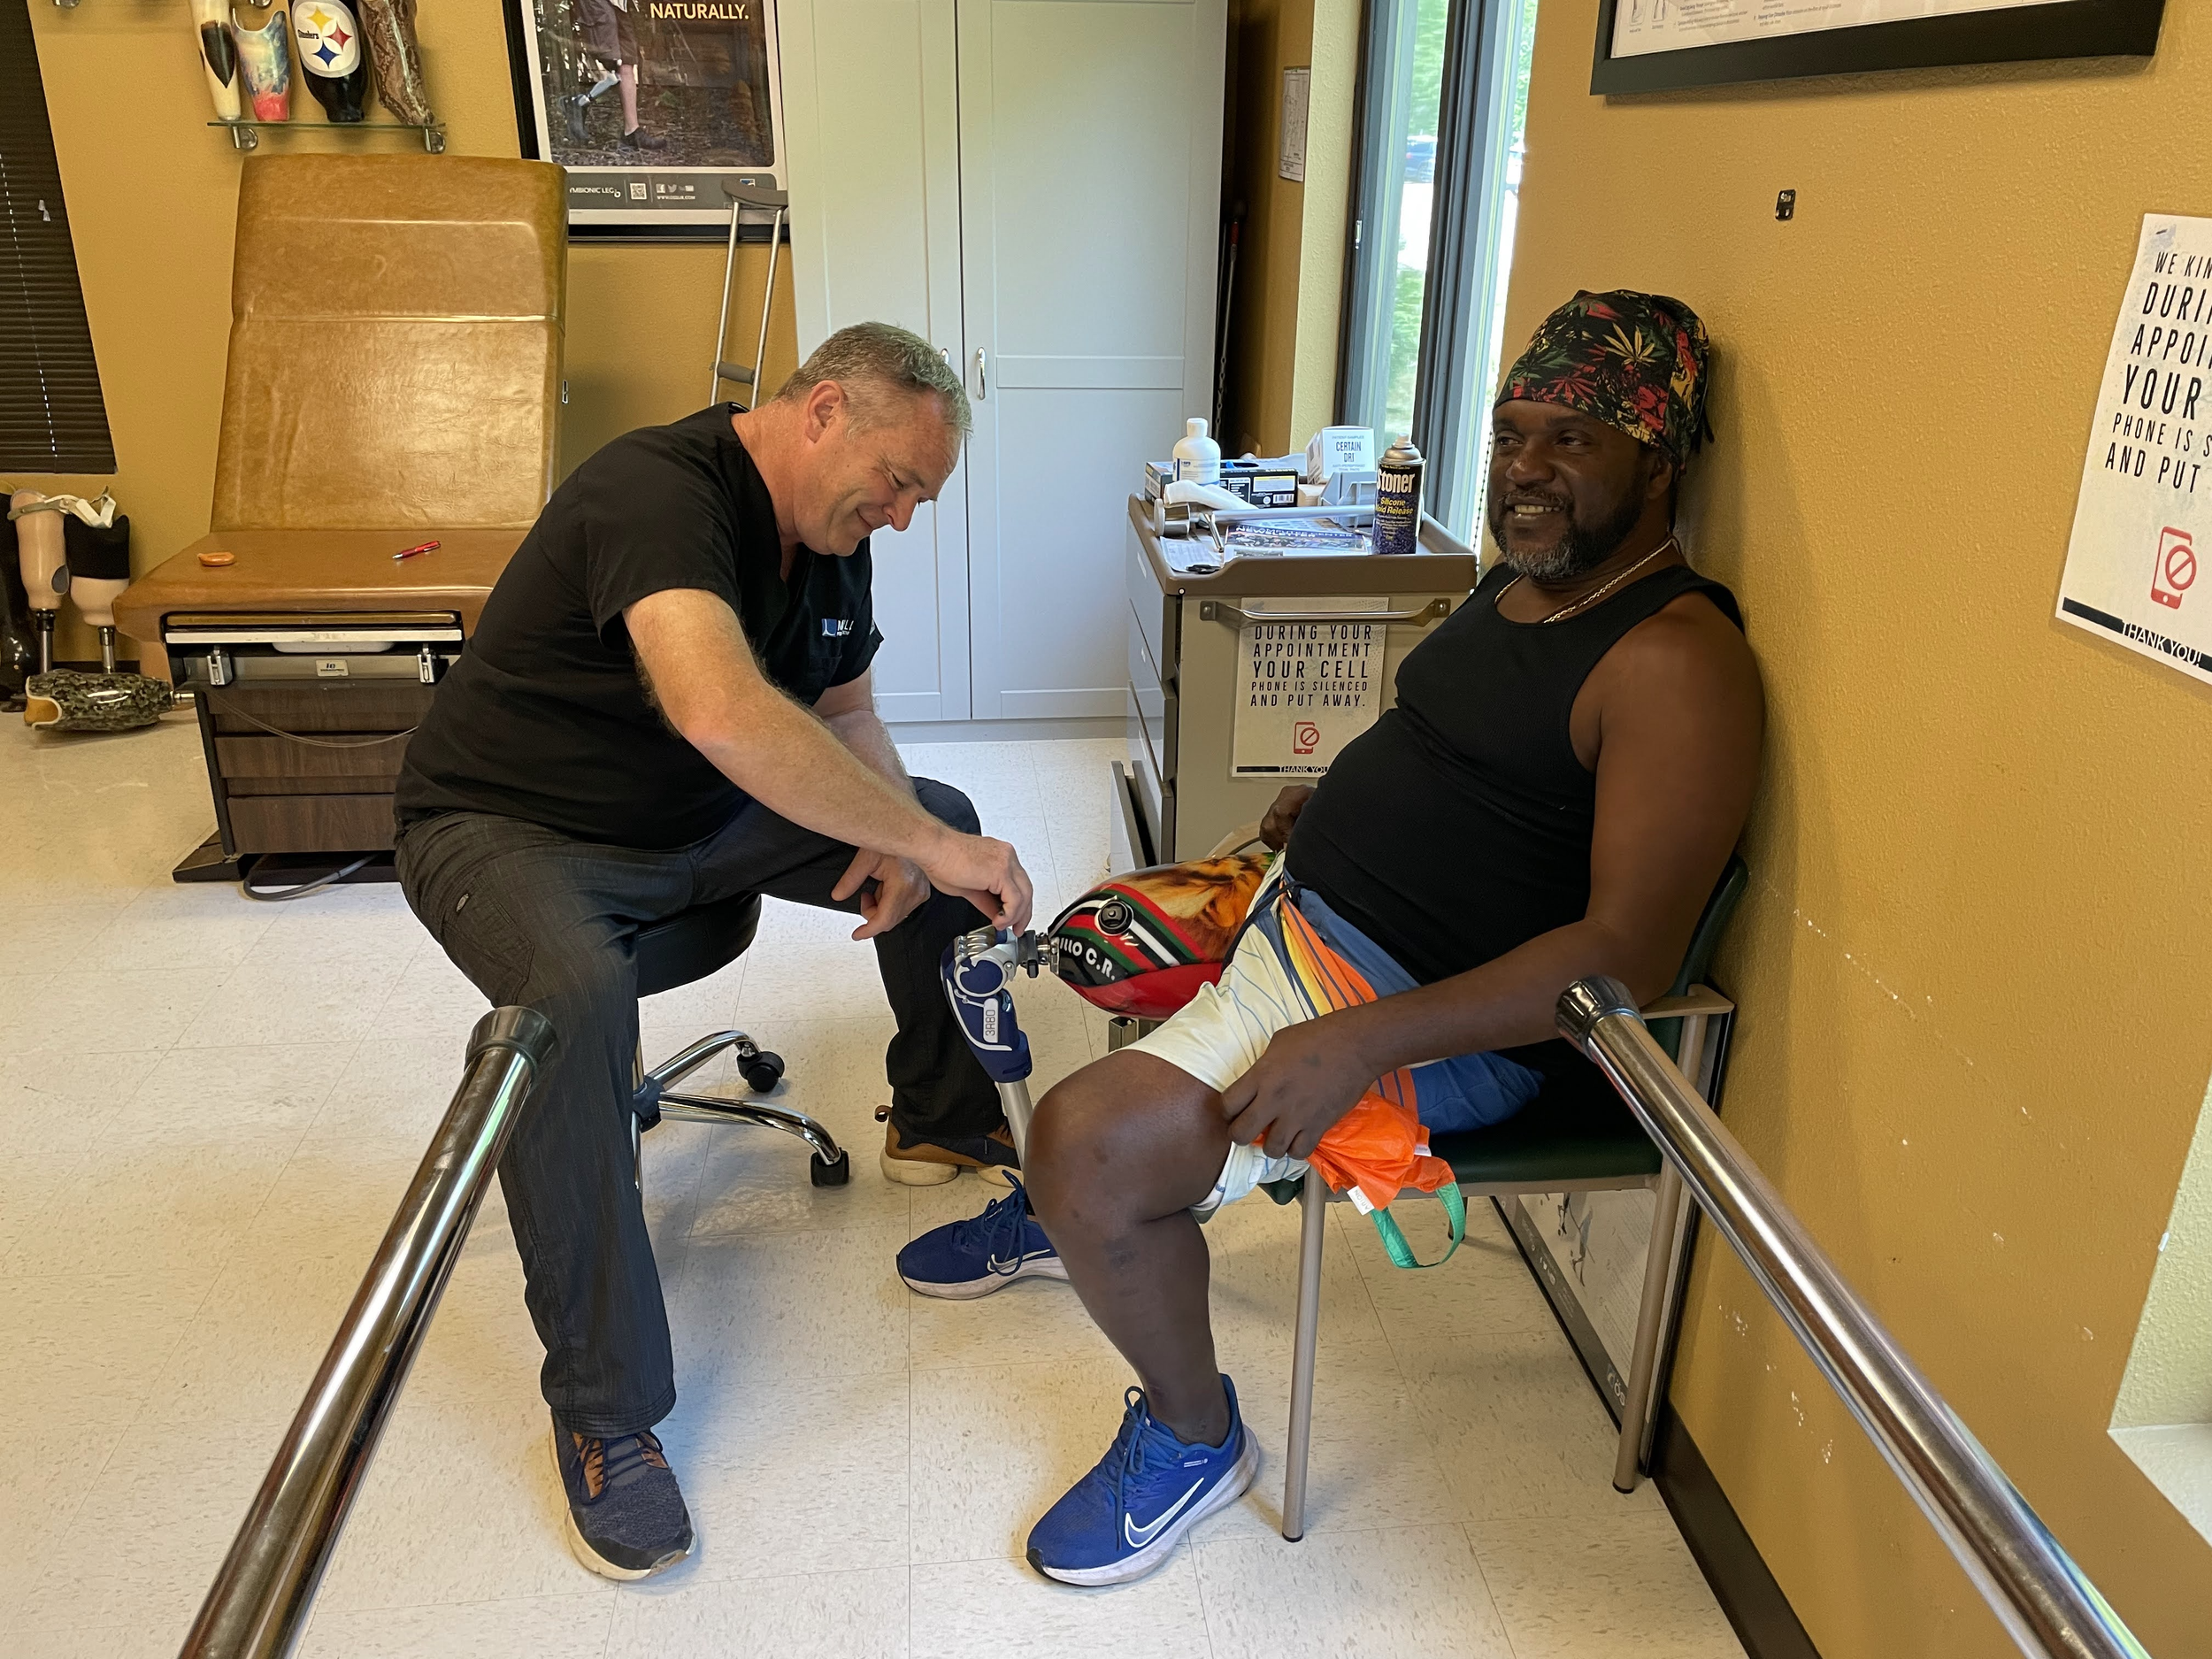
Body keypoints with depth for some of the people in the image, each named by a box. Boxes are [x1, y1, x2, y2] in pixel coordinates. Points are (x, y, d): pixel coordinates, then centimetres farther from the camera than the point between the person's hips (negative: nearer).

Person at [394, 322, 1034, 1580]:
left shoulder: (830, 531, -1)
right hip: (511, 829, -8)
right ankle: (605, 1417, -22)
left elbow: (845, 711, 10)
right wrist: (922, 842, -41)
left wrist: (909, 838, -11)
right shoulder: (659, 489, -29)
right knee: (577, 1001, -38)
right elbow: (721, 710, -47)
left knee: (946, 820, 5)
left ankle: (944, 1123, 21)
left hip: (700, 815, 8)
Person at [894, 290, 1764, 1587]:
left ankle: (1194, 1438, 7)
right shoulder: (1527, 575, 9)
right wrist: (1345, 796, 10)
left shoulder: (1676, 663, -21)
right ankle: (1061, 1216, 45)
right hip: (1299, 900, 10)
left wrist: (1362, 1042, -31)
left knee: (1093, 1139, -22)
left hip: (1433, 1020, -10)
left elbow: (1628, 955, -27)